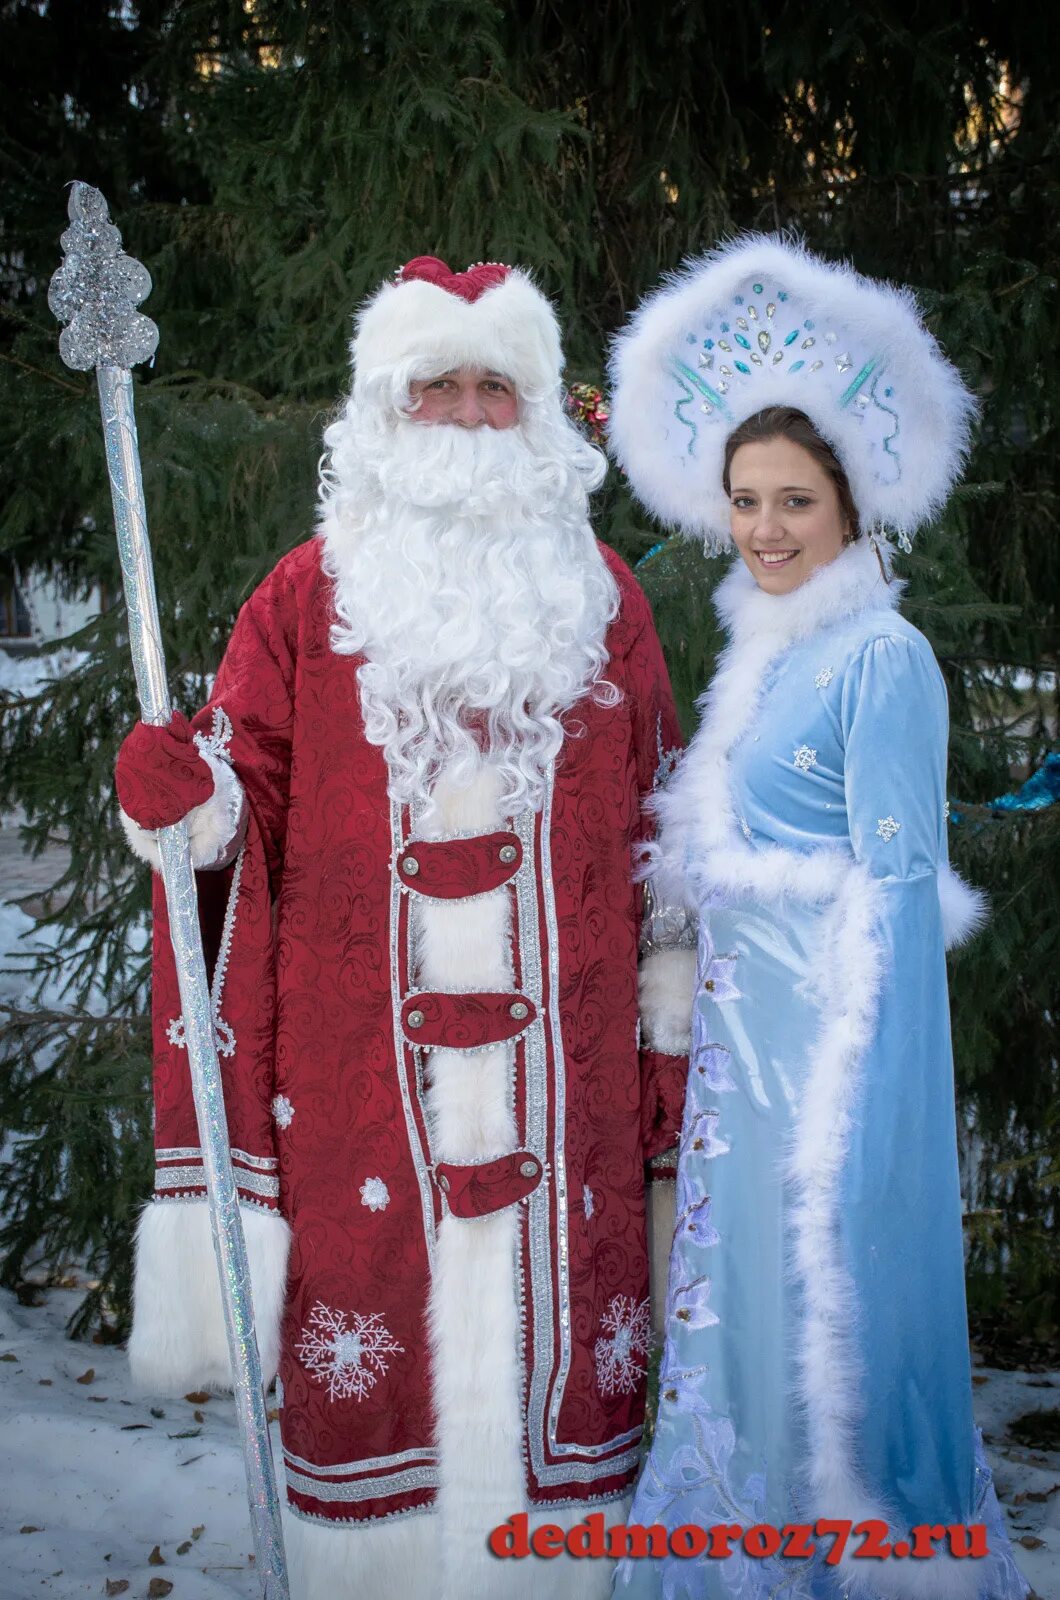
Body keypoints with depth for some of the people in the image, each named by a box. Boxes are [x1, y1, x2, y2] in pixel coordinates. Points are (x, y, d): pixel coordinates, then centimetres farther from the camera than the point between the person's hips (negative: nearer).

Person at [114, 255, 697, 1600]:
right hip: (361, 1058, -1)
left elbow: (656, 823, 11)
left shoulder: (601, 597, 10)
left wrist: (670, 1019, 8)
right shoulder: (310, 596, 6)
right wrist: (186, 796, -19)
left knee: (551, 1323, 6)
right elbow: (250, 802, 4)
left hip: (561, 1055, 1)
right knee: (373, 1330, 3)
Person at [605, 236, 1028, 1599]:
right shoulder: (760, 651, 12)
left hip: (834, 1030, -8)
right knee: (742, 1300, 17)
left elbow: (896, 885, -17)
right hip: (741, 1029, 9)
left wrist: (840, 1103, -19)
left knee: (827, 1317, 3)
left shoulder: (882, 659, -14)